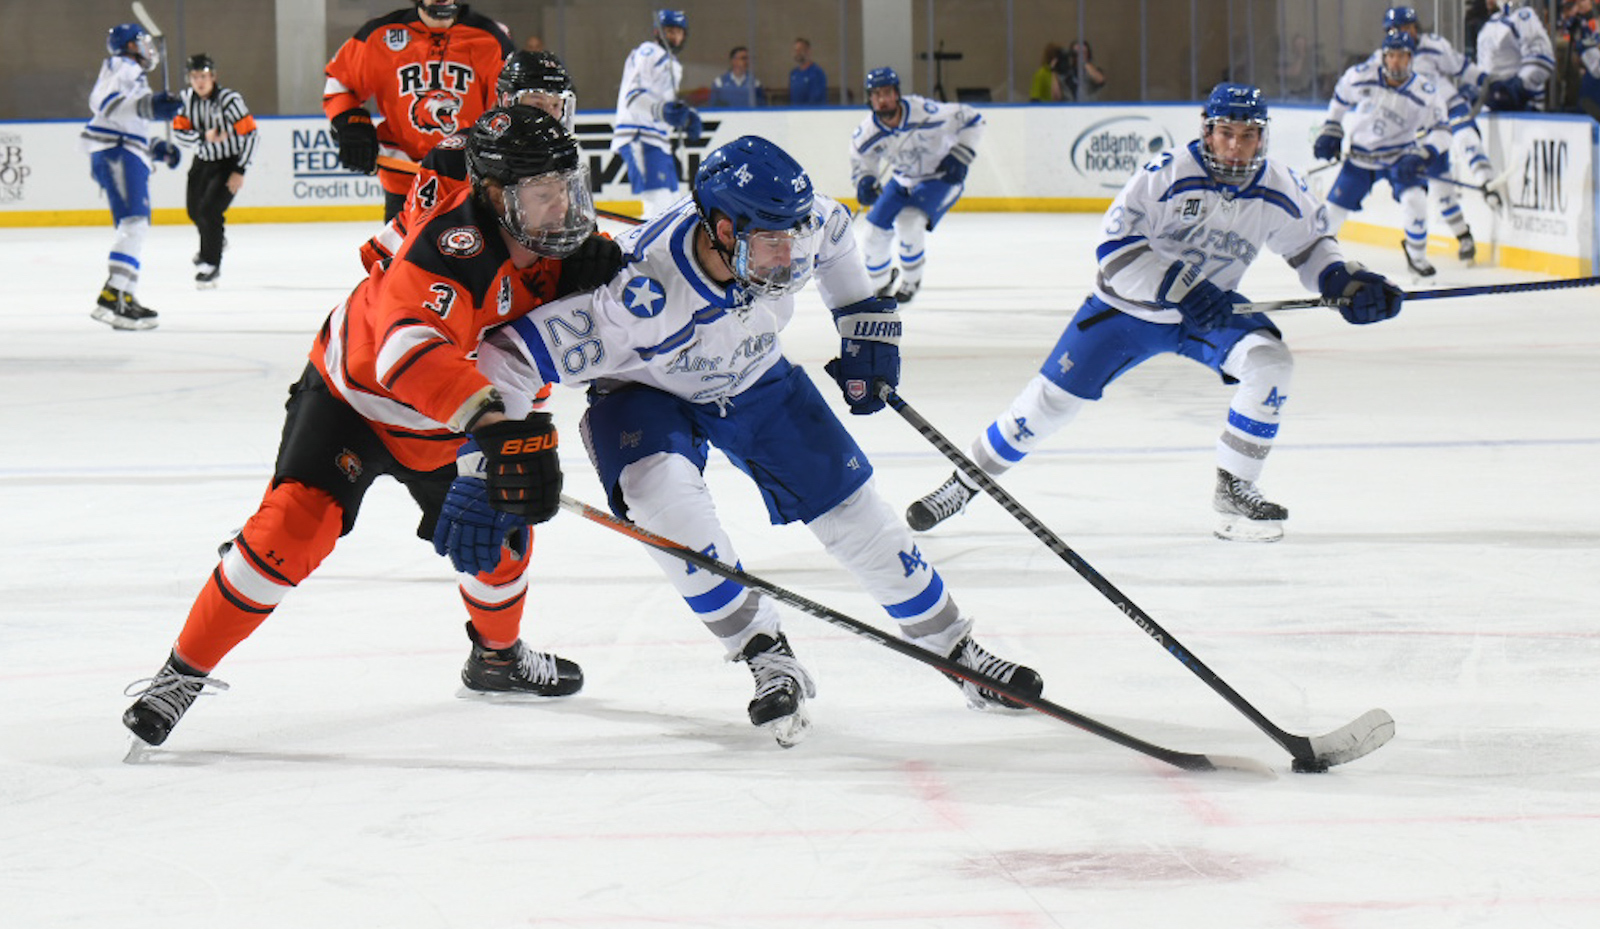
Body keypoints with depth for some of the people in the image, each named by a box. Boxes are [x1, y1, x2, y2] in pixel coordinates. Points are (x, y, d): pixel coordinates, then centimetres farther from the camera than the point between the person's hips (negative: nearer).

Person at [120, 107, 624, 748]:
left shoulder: (546, 237, -14)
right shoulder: (454, 245, -38)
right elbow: (411, 349, -54)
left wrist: (593, 269, -19)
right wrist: (493, 418, -67)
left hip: (444, 428, 7)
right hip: (355, 393, -7)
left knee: (497, 535, 10)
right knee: (294, 525, -21)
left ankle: (498, 656, 42)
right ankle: (185, 670, -11)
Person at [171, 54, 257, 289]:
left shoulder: (229, 100, -23)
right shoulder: (186, 99, -9)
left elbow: (249, 133, -19)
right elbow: (179, 130, -12)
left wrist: (240, 171, -20)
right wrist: (204, 136, -31)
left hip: (229, 162, -6)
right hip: (203, 161, 6)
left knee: (209, 210, -18)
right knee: (195, 210, 20)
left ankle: (211, 265, -4)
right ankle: (215, 239, 53)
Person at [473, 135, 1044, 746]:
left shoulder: (795, 229, -26)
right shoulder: (641, 294, -42)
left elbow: (835, 233, 1)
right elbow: (513, 355, -38)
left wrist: (866, 324, 4)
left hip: (754, 378, 4)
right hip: (646, 392, -4)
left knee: (848, 504, 0)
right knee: (662, 487, -34)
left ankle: (956, 648, 20)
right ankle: (768, 660, -20)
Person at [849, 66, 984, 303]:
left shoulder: (926, 113, -32)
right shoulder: (866, 133, -19)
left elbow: (971, 120, -19)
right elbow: (861, 159, 1)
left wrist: (959, 157, -24)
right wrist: (865, 183, -20)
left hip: (940, 177, -5)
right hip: (902, 181, 5)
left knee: (909, 221, -26)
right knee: (876, 229, 1)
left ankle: (910, 281, -2)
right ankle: (879, 283, 31)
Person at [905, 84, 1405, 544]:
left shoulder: (1280, 191, -11)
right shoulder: (1167, 175, -24)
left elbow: (1312, 243, 8)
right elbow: (1116, 248, -26)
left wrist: (1345, 282, -11)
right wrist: (1181, 290, -34)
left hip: (1210, 310, 3)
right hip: (1128, 306, -3)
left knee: (1269, 362, -23)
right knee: (1051, 398, -4)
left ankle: (1233, 489, -9)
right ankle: (965, 482, 15)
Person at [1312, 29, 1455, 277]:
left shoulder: (1425, 92, -20)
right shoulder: (1361, 75, -15)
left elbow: (1440, 131, -16)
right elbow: (1341, 97, 6)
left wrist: (1422, 157, -31)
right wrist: (1331, 131, 8)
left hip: (1400, 156, -2)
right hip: (1361, 155, 2)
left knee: (1414, 198, -26)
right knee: (1335, 207, 1)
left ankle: (1416, 252, -1)